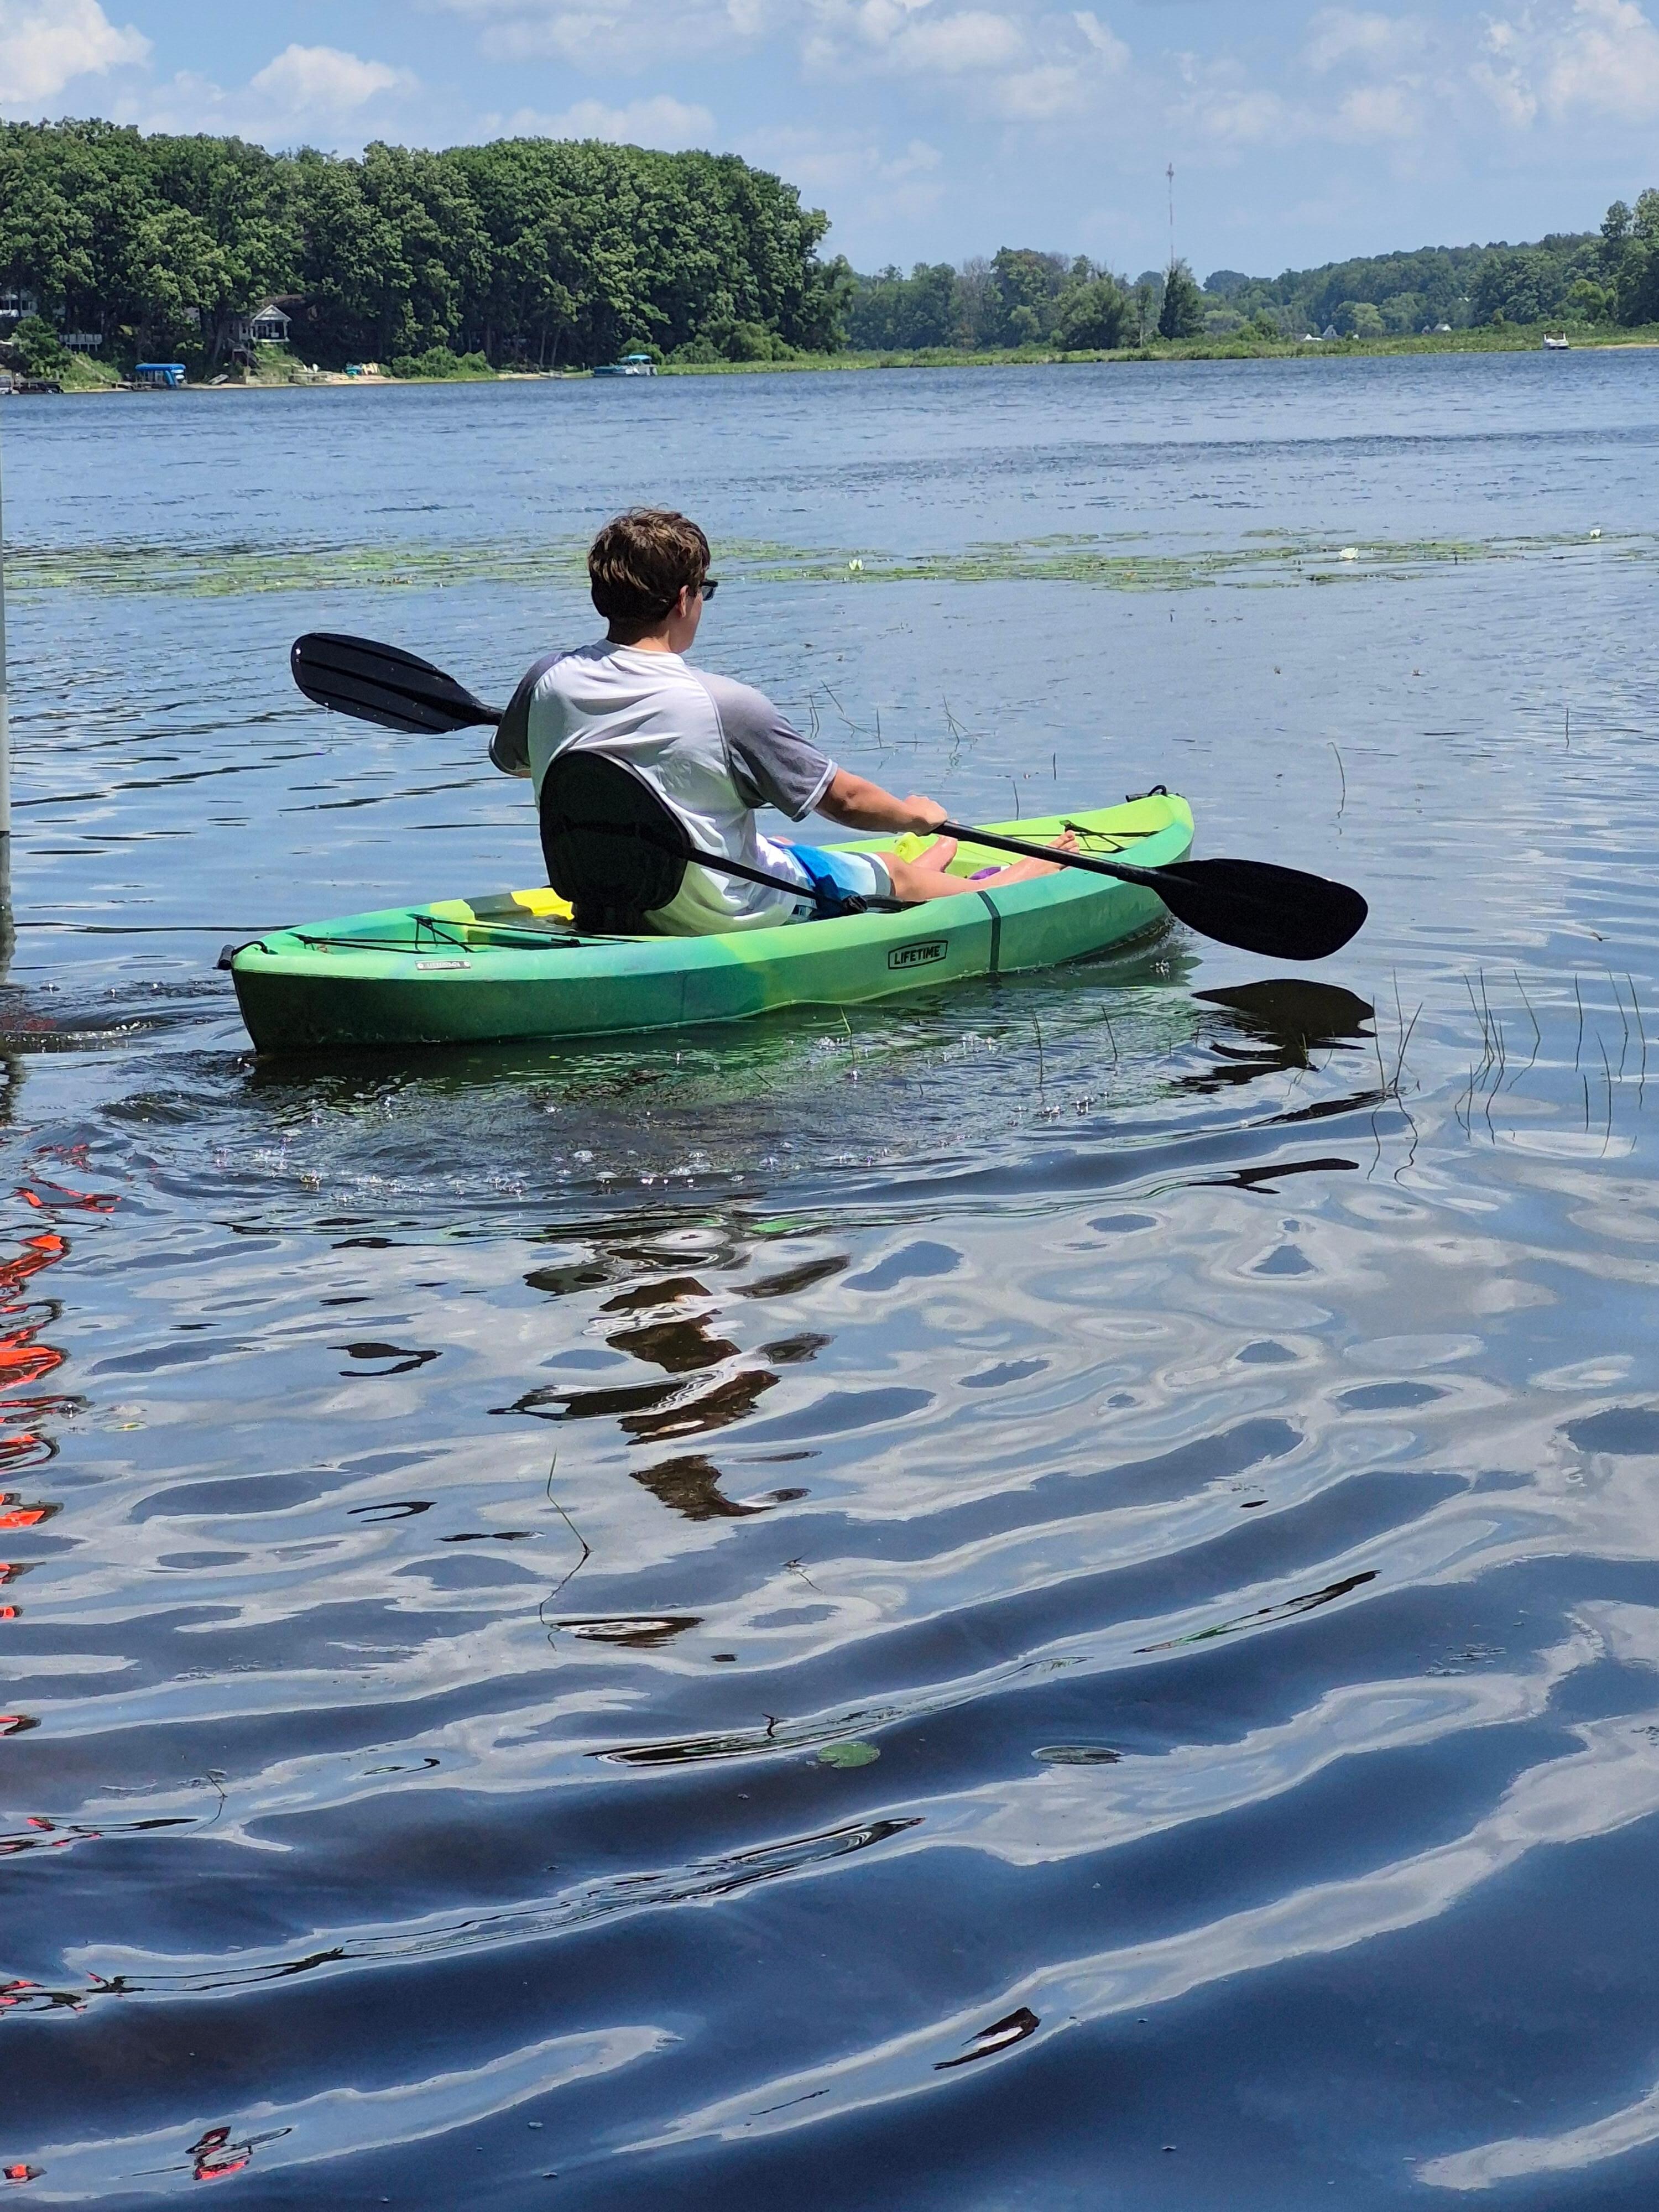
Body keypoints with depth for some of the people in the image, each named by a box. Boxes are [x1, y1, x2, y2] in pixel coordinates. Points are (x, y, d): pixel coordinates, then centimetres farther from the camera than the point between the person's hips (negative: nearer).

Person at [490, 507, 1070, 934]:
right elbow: (848, 800, -18)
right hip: (727, 920, -6)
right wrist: (917, 814, 4)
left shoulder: (548, 681, -14)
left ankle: (916, 872, 61)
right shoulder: (723, 704, -29)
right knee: (891, 874, 19)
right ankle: (1006, 886, 49)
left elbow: (511, 761, 10)